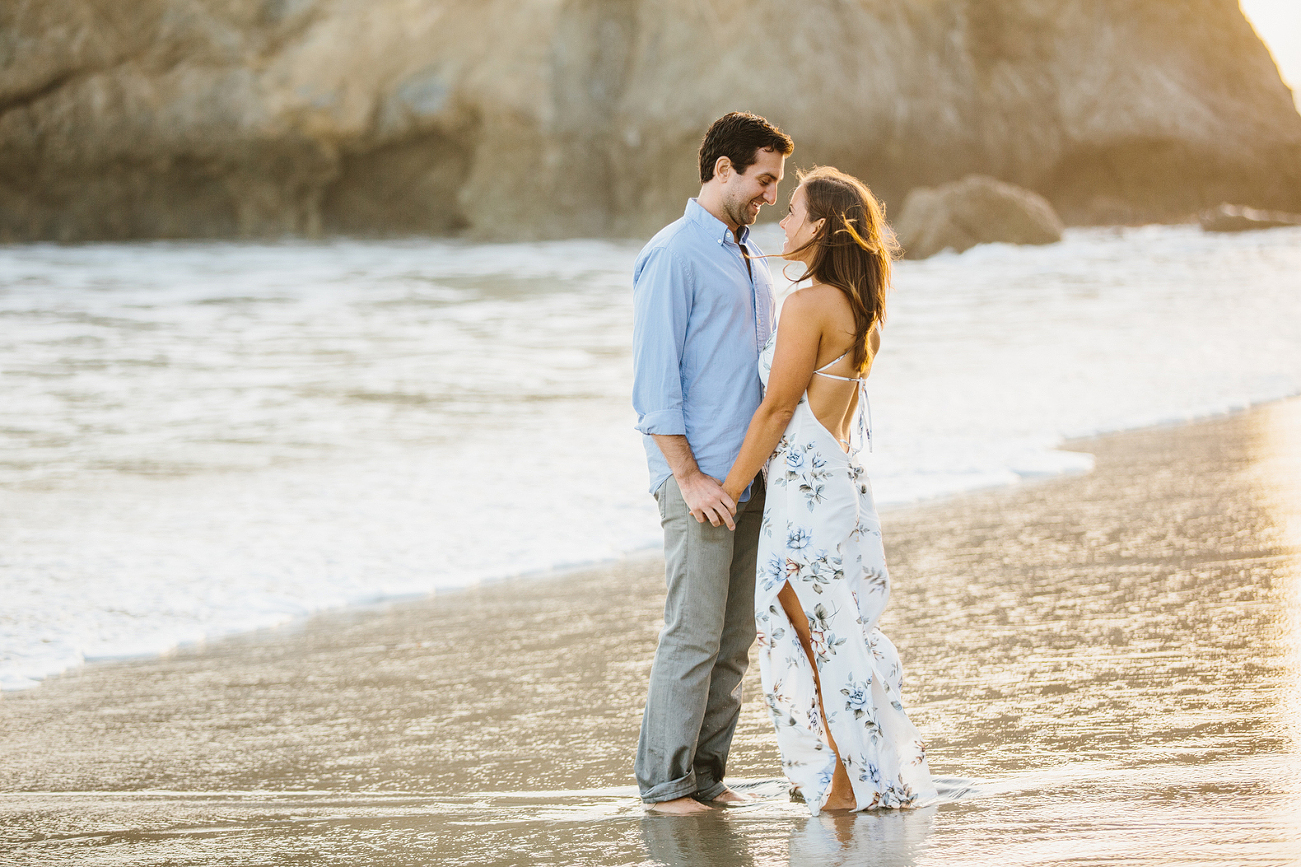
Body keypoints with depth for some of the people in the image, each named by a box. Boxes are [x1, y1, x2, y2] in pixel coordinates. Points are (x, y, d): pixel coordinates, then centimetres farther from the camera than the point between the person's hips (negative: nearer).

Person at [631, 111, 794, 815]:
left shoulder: (750, 258, 18)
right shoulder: (672, 257, -9)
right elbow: (654, 384, -13)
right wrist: (690, 479, -17)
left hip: (749, 478, 8)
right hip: (700, 479, -8)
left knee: (734, 638, 7)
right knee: (694, 634, -7)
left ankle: (706, 774, 13)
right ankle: (665, 782, -1)